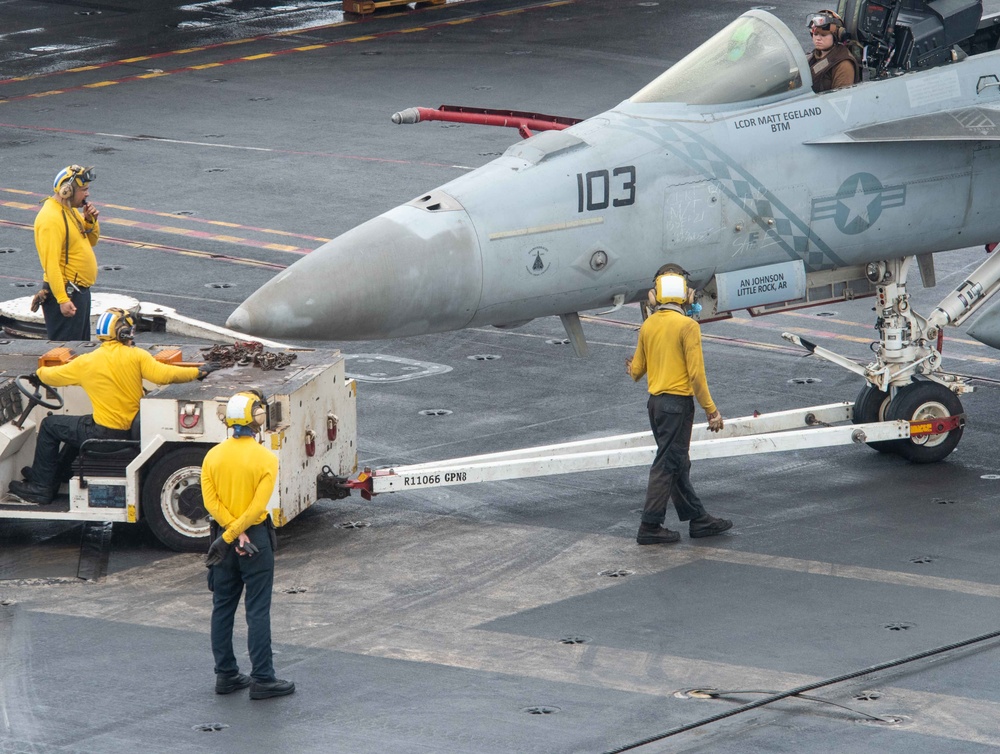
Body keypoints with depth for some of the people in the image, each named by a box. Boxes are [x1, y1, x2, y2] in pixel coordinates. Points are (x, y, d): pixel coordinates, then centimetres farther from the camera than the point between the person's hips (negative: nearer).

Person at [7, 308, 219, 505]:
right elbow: (162, 375, -21)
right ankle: (58, 473, 47)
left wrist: (38, 374, 28)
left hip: (105, 435, -4)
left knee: (49, 425, 14)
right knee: (79, 425, 34)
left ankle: (42, 487, 17)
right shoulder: (137, 356, -9)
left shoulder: (87, 362, -7)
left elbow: (55, 376, 7)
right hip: (132, 431, 5)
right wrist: (198, 372, -14)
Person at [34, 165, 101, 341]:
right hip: (65, 293, -10)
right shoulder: (51, 218, -21)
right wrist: (62, 299, -29)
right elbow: (51, 263, -26)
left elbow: (92, 241, 21)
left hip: (80, 291, 10)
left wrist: (90, 221, 0)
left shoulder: (71, 210, 10)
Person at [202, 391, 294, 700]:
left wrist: (231, 533, -10)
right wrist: (236, 533, -13)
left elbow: (211, 501, -6)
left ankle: (226, 675, 18)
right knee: (258, 611, -1)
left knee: (222, 608, 13)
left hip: (224, 537, 5)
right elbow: (258, 507, -19)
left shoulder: (213, 456, 0)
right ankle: (262, 679, 0)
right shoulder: (265, 458, -13)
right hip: (256, 538, -5)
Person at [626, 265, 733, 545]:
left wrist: (633, 371, 38)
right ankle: (650, 527, 2)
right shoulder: (687, 326, -15)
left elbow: (638, 369, 13)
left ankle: (698, 519, 25)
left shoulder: (647, 326, 5)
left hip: (655, 402, 7)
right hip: (678, 402, -7)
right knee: (667, 464, -1)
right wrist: (711, 410, -12)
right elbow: (696, 373, -17)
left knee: (678, 464, 15)